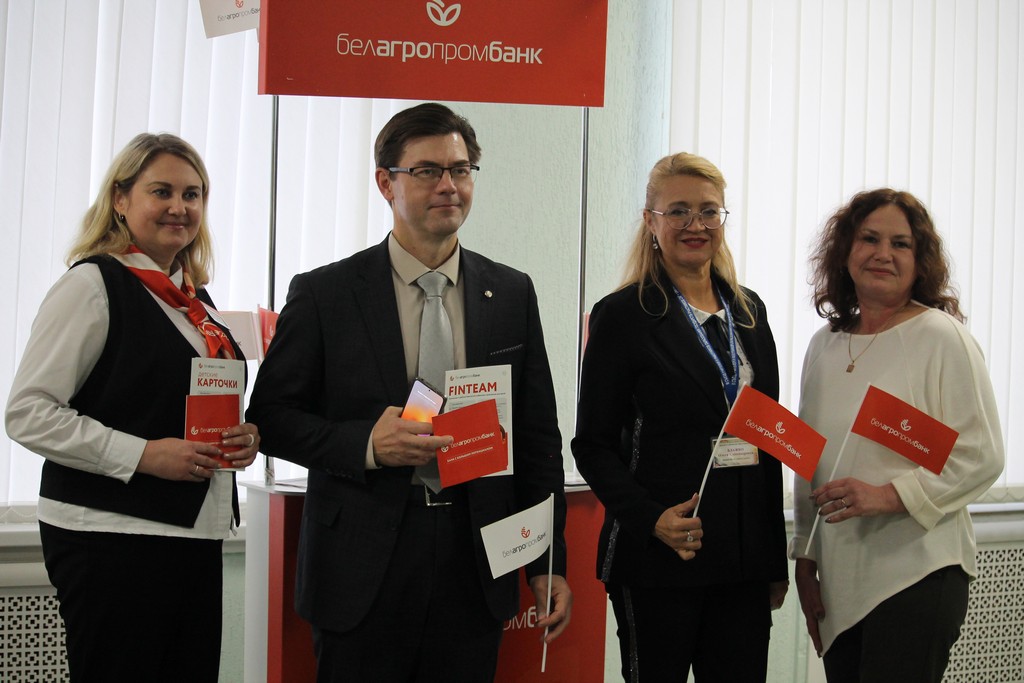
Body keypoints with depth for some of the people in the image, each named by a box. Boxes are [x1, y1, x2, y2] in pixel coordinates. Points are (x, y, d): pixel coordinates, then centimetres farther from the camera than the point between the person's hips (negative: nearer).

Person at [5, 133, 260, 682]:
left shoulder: (195, 300, 16)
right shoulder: (92, 284, -7)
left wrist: (245, 438, 3)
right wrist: (142, 454, -20)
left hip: (194, 534, 7)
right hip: (111, 538, -7)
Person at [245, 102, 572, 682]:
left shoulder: (513, 293, 7)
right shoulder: (324, 294, -2)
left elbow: (538, 435, 9)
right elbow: (269, 417, 0)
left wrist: (549, 564, 7)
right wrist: (365, 442, -18)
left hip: (476, 570, 3)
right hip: (363, 568, -2)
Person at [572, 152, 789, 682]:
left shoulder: (749, 311, 12)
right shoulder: (623, 315, -4)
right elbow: (593, 445, -5)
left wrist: (776, 559, 12)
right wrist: (651, 519, -20)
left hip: (746, 557, 5)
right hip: (658, 559, -5)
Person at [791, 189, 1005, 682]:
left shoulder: (942, 338, -6)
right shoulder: (824, 345, 11)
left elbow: (981, 457, -10)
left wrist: (887, 495, -19)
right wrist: (805, 559, 15)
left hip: (917, 573, -5)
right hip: (838, 581, 5)